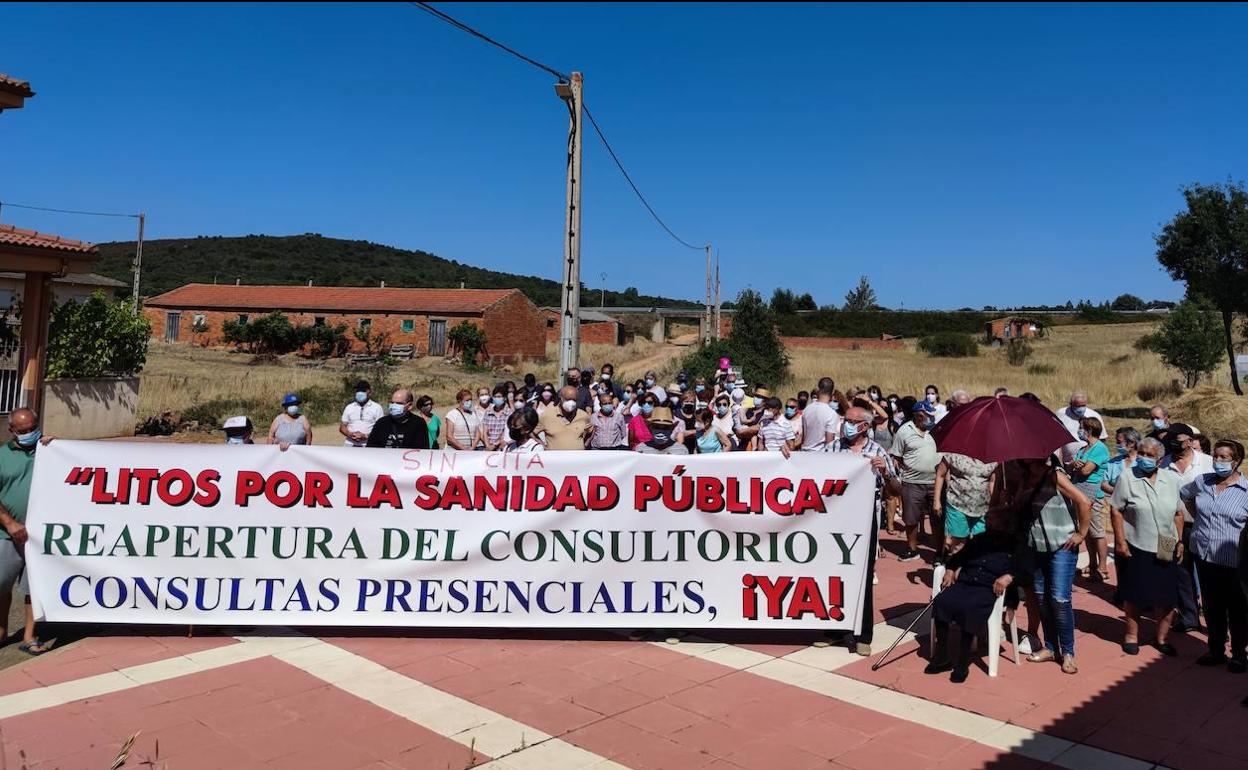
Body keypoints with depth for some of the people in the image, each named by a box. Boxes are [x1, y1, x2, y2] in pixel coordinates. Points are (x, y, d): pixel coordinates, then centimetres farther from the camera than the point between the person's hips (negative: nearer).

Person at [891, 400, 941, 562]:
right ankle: (912, 549, 27)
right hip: (912, 483, -1)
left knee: (938, 519, 6)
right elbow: (896, 458, 0)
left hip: (936, 482, 1)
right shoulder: (904, 431, -5)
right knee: (911, 519, 10)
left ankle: (941, 551, 18)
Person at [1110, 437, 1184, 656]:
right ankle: (1132, 635, 23)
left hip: (1165, 549, 3)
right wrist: (1120, 541, -11)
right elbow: (1116, 510, -7)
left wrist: (1179, 541, 6)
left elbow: (1178, 513, 11)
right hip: (1135, 547, -3)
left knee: (1166, 597, 8)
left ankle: (1162, 638, 25)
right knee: (1133, 595, 7)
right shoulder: (1127, 477, -7)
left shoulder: (1172, 480, 4)